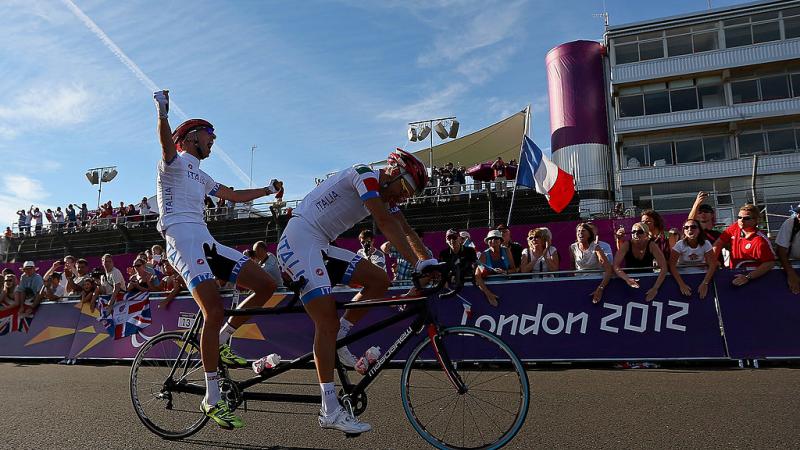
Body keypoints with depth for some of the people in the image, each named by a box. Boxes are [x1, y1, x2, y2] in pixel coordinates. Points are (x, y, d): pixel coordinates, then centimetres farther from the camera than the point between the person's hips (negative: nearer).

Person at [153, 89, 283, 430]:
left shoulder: (201, 177, 31)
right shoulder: (175, 161, 4)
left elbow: (235, 196, 36)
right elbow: (167, 141, -19)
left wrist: (267, 190, 29)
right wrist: (162, 112, -37)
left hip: (206, 242, 9)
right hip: (183, 239, -9)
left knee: (265, 285, -2)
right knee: (214, 312, -21)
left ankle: (221, 343, 11)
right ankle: (212, 399, -13)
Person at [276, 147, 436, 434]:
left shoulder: (386, 195, 14)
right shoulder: (366, 176, -14)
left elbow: (407, 231, 9)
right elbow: (386, 223, -24)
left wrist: (432, 265, -2)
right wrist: (419, 265, -27)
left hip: (321, 247, 9)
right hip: (298, 241, -9)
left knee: (378, 280, 0)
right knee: (328, 321, -14)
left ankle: (338, 341, 9)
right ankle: (330, 411, -10)